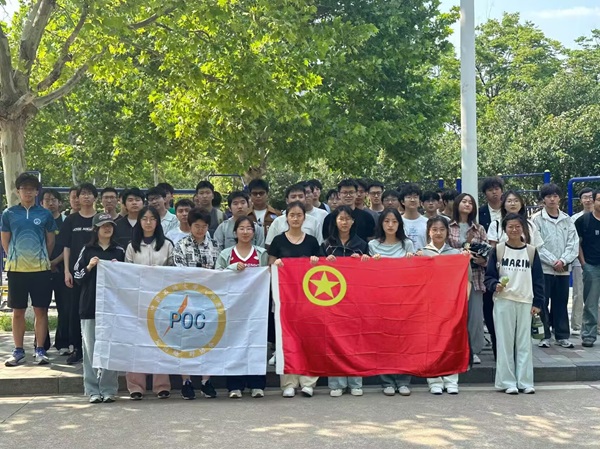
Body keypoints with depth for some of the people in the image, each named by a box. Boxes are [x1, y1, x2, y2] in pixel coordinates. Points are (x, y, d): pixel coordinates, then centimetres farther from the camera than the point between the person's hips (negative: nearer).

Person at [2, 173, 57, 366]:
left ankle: (40, 350, 9)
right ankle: (18, 351, 15)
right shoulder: (9, 213, 4)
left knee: (41, 310, 2)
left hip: (40, 269, 0)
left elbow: (51, 241, 9)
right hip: (16, 269, 1)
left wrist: (42, 259, 7)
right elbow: (5, 241, 10)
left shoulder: (45, 214, 3)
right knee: (18, 311, 6)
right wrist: (15, 258, 7)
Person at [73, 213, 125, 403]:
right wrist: (89, 267, -10)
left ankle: (109, 389, 5)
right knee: (91, 348, 1)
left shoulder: (119, 251, 9)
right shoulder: (87, 250, 7)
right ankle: (93, 390, 7)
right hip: (90, 304, 0)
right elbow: (77, 276, 6)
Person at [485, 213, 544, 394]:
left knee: (524, 342, 5)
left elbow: (538, 279, 8)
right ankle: (508, 382, 7)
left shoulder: (531, 251, 6)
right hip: (503, 301, -1)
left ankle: (525, 381, 12)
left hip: (525, 302, 2)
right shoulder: (498, 250, 2)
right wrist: (495, 285, -17)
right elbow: (489, 276, 3)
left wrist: (537, 302, 3)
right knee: (505, 342, 1)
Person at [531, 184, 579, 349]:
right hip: (543, 268, -3)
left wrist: (563, 260, -10)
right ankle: (544, 335, 8)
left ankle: (562, 336, 17)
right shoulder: (537, 219, -2)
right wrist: (553, 261, -12)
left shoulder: (566, 219, 9)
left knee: (561, 303, 9)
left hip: (563, 268, 3)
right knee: (542, 303, 0)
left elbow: (573, 243, 4)